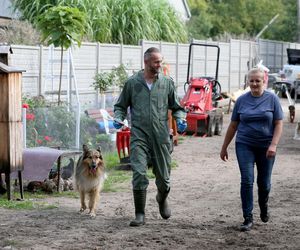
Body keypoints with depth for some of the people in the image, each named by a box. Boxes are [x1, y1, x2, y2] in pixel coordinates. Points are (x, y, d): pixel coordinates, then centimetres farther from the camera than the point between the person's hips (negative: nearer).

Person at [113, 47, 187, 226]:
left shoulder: (167, 83, 6)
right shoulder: (132, 83, 4)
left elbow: (177, 107, 13)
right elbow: (121, 106, 14)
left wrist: (180, 119, -7)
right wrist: (119, 118, -5)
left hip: (161, 136, 2)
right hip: (139, 136, -1)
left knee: (163, 177, 10)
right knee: (139, 174, -12)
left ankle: (162, 198, 43)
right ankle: (140, 215, -3)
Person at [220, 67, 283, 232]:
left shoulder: (272, 99, -1)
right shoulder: (242, 100, 3)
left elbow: (278, 124, -3)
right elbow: (233, 126, 9)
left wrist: (273, 145, -16)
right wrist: (224, 148, 10)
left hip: (265, 148, 0)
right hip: (245, 146, 0)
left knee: (264, 182, 9)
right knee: (247, 181, -10)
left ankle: (263, 209, 38)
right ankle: (248, 218, -4)